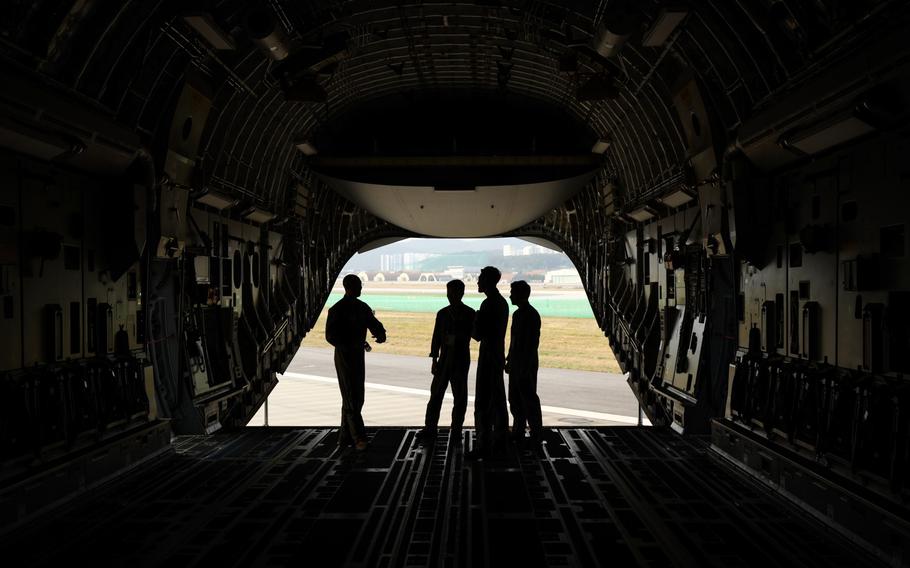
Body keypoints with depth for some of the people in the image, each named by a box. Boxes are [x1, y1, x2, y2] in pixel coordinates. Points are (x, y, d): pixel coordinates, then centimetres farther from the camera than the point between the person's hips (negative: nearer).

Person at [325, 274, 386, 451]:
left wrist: (381, 335, -15)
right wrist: (352, 345, -28)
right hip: (344, 357, -7)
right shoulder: (337, 309, -11)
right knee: (351, 398, -8)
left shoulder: (362, 308, 9)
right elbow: (330, 336, -17)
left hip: (358, 357, 7)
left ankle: (345, 437, 17)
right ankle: (359, 438, -6)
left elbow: (374, 324, 9)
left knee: (357, 398, 8)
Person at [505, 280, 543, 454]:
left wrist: (525, 368, -22)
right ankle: (518, 434, 25)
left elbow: (533, 343, -19)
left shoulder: (531, 315, -15)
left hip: (526, 365, -9)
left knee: (529, 401, -5)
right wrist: (509, 360, 20)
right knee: (515, 400, 14)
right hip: (516, 364, 9)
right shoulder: (517, 314, 13)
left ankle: (535, 439, 0)